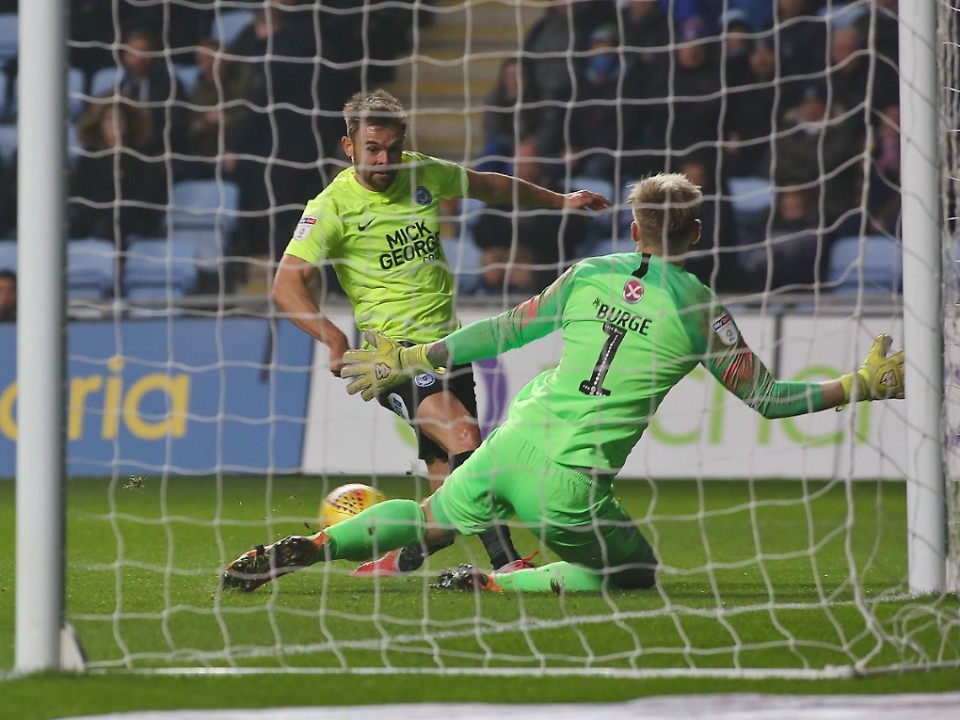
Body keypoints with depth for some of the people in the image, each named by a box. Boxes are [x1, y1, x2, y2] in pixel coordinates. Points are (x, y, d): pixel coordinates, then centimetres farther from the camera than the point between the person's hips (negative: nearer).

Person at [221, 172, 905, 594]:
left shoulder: (590, 275, 8)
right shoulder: (697, 308, -4)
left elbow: (504, 331, 14)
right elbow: (767, 396, -1)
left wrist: (415, 359, 25)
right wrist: (863, 384, 7)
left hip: (511, 444, 5)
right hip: (570, 483, -4)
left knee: (432, 519, 28)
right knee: (637, 575, 18)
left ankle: (313, 546, 3)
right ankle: (497, 585, -4)